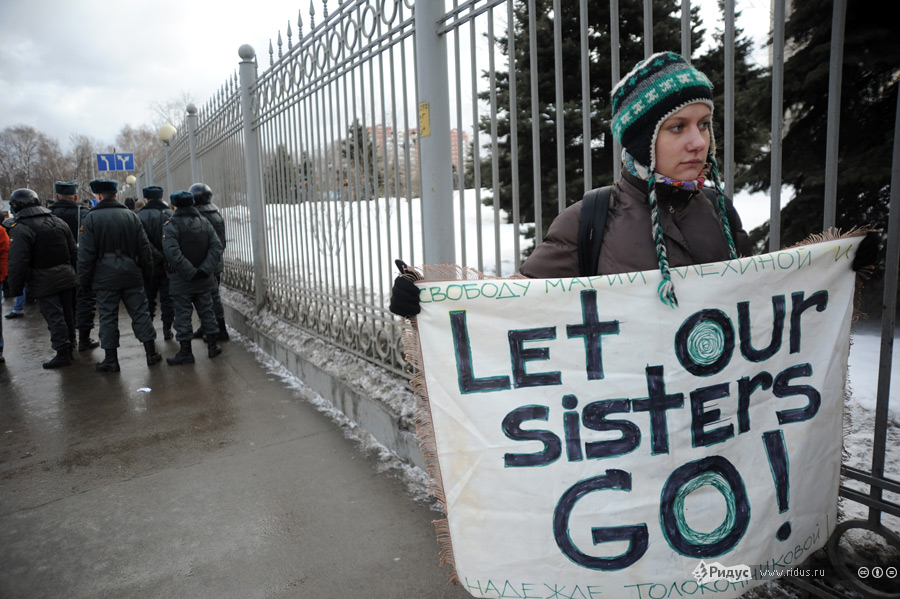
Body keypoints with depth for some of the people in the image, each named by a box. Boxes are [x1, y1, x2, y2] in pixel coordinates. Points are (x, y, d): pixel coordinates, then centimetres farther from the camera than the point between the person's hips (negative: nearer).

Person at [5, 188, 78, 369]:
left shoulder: (21, 229, -13)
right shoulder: (59, 222, 9)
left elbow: (17, 264, -16)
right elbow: (73, 252, 13)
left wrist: (15, 288, -7)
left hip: (43, 282, -6)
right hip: (66, 278, 6)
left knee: (54, 317, -2)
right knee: (67, 314, 15)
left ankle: (63, 354, 1)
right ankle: (68, 348, 28)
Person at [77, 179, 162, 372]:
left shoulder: (91, 218, -5)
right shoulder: (131, 215, 5)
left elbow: (86, 253, -7)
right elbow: (144, 247, 5)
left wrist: (84, 279, 1)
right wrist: (147, 272, 12)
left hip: (105, 277, -3)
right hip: (131, 275, 3)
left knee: (108, 317, 4)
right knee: (140, 313, 8)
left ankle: (111, 360, 10)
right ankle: (151, 353, 10)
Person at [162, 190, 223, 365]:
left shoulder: (171, 225, -10)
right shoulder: (205, 223, 5)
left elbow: (172, 253, -23)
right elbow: (216, 247, -4)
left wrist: (190, 272, -19)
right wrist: (204, 269, -10)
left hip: (181, 280, -4)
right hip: (204, 279, 5)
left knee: (183, 315, 3)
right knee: (206, 311, 14)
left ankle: (185, 351, 8)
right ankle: (213, 345, 20)